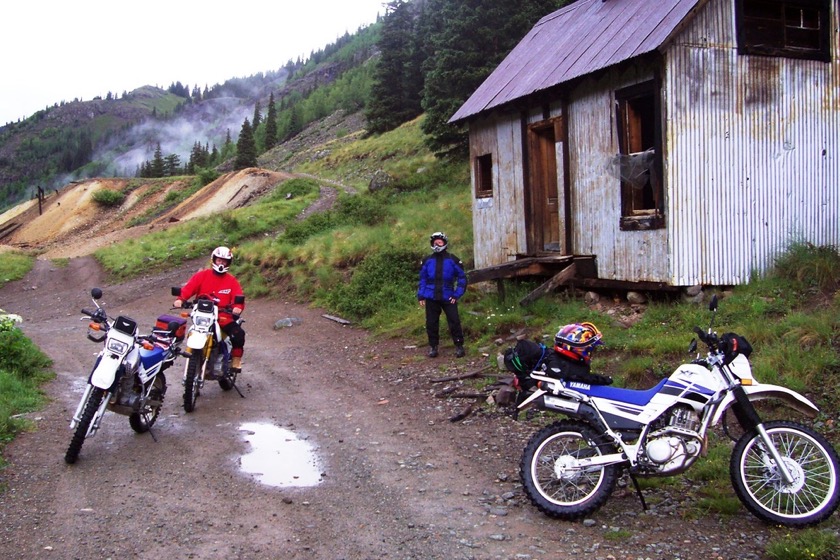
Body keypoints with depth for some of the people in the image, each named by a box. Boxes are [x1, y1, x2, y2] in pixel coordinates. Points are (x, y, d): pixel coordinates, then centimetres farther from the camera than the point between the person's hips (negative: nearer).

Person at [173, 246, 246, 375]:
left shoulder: (232, 280, 10)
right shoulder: (202, 275, 8)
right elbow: (188, 288, -4)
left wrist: (238, 307, -25)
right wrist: (180, 299, -24)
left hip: (223, 315, 0)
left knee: (238, 333, -22)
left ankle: (236, 360, -3)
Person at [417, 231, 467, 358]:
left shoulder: (452, 260, -3)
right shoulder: (427, 261, 3)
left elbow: (462, 277, 2)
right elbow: (422, 279, 10)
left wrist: (457, 295, -4)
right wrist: (421, 296, 4)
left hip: (448, 297, -2)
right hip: (431, 298, 2)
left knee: (454, 322, -4)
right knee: (431, 323, 7)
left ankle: (459, 345, 8)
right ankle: (433, 346, 19)